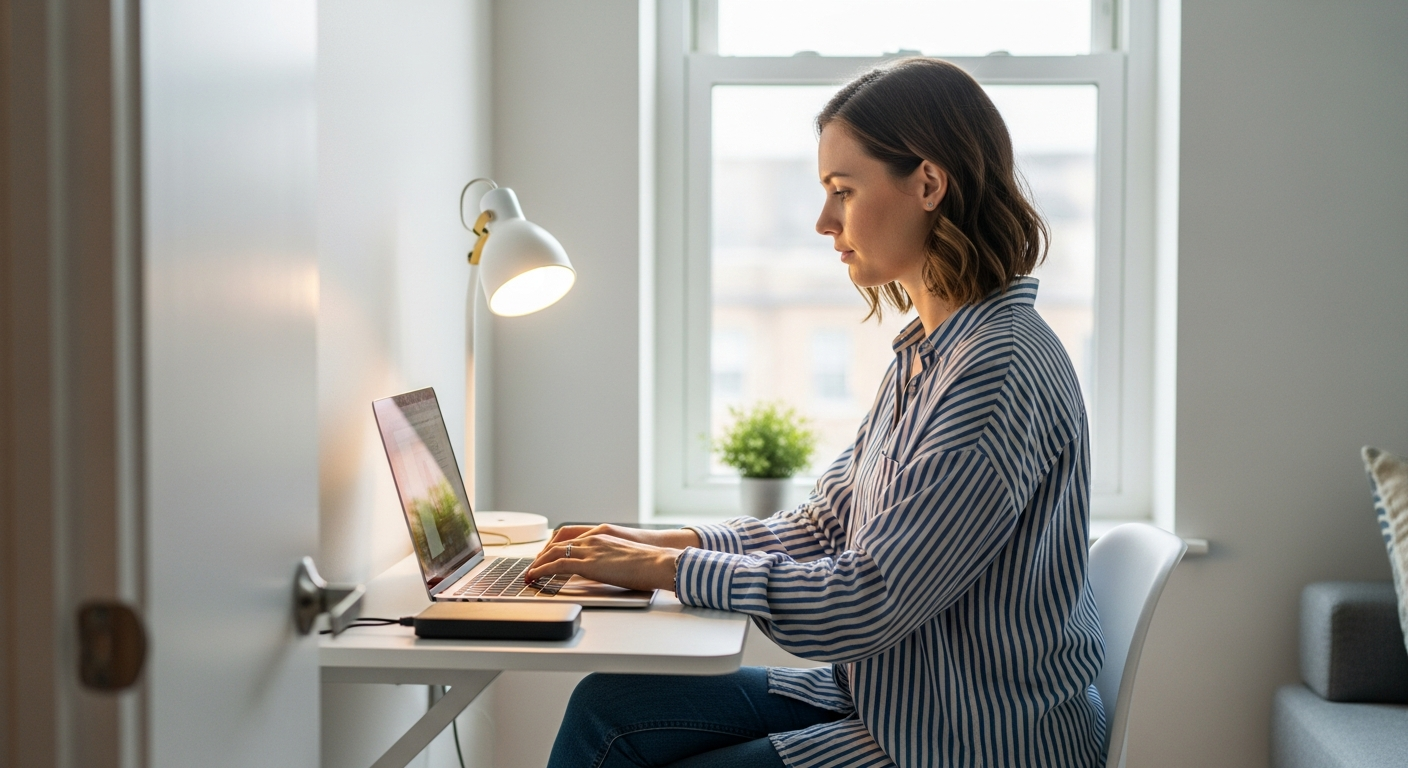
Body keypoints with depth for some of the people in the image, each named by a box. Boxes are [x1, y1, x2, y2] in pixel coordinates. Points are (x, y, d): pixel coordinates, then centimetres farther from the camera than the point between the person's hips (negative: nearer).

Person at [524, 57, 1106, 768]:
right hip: (890, 697, 9)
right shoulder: (928, 352, 10)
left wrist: (667, 569, -15)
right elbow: (825, 526, 13)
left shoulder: (1002, 373, -22)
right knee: (608, 707, 0)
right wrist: (661, 542, 2)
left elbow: (866, 603, -24)